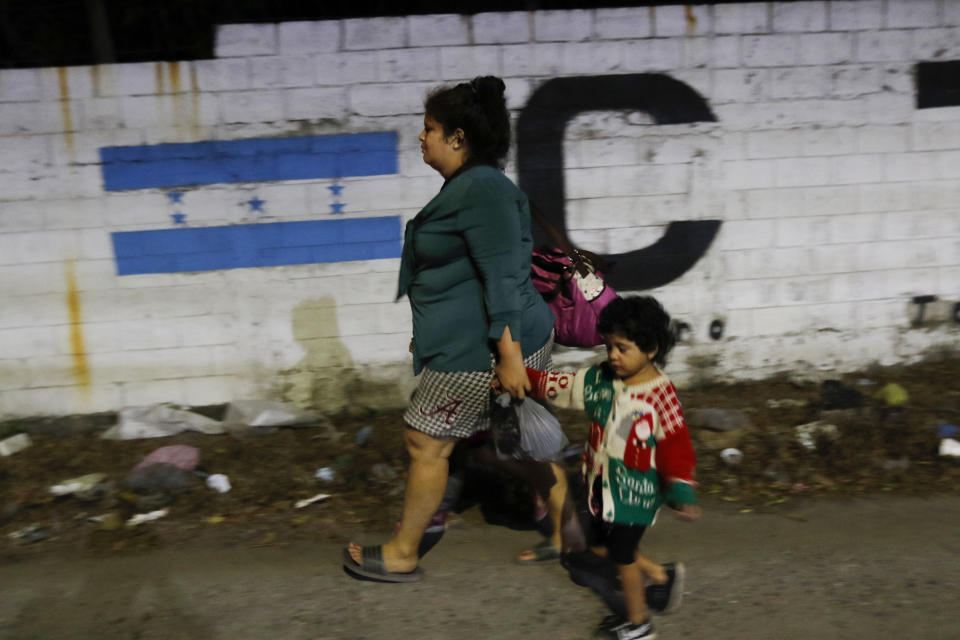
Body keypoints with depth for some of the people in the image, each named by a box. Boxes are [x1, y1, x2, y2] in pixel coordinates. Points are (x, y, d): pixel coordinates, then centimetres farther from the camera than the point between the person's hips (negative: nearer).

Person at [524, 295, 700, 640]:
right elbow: (559, 386, 2)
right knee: (601, 547, 19)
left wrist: (681, 490, -24)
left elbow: (676, 445, -19)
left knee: (622, 556, 7)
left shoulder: (661, 394, -19)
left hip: (636, 492, -7)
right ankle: (660, 574, 39)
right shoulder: (599, 378, -3)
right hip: (602, 485, 7)